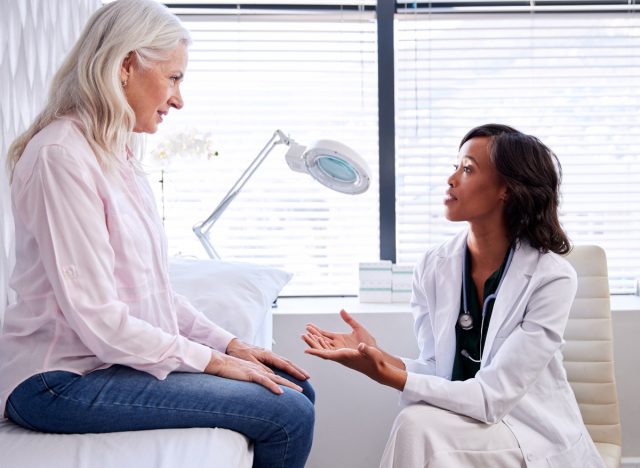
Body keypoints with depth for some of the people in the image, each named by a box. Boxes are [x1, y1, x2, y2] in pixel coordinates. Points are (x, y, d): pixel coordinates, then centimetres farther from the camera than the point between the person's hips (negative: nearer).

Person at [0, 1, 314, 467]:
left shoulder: (119, 156, 11)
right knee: (286, 415, -16)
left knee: (295, 389, 5)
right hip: (63, 379, -9)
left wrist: (229, 344, 5)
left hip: (118, 356, 9)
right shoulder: (62, 155, -18)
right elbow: (97, 319, -22)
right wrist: (212, 360, -14)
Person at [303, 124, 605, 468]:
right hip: (461, 422, 4)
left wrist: (389, 377, -28)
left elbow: (492, 395, -20)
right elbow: (438, 373, -2)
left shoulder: (550, 277, -16)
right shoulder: (433, 267, -3)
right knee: (417, 424, -29)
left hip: (537, 437, -3)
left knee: (418, 426, -28)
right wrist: (376, 355, -20)